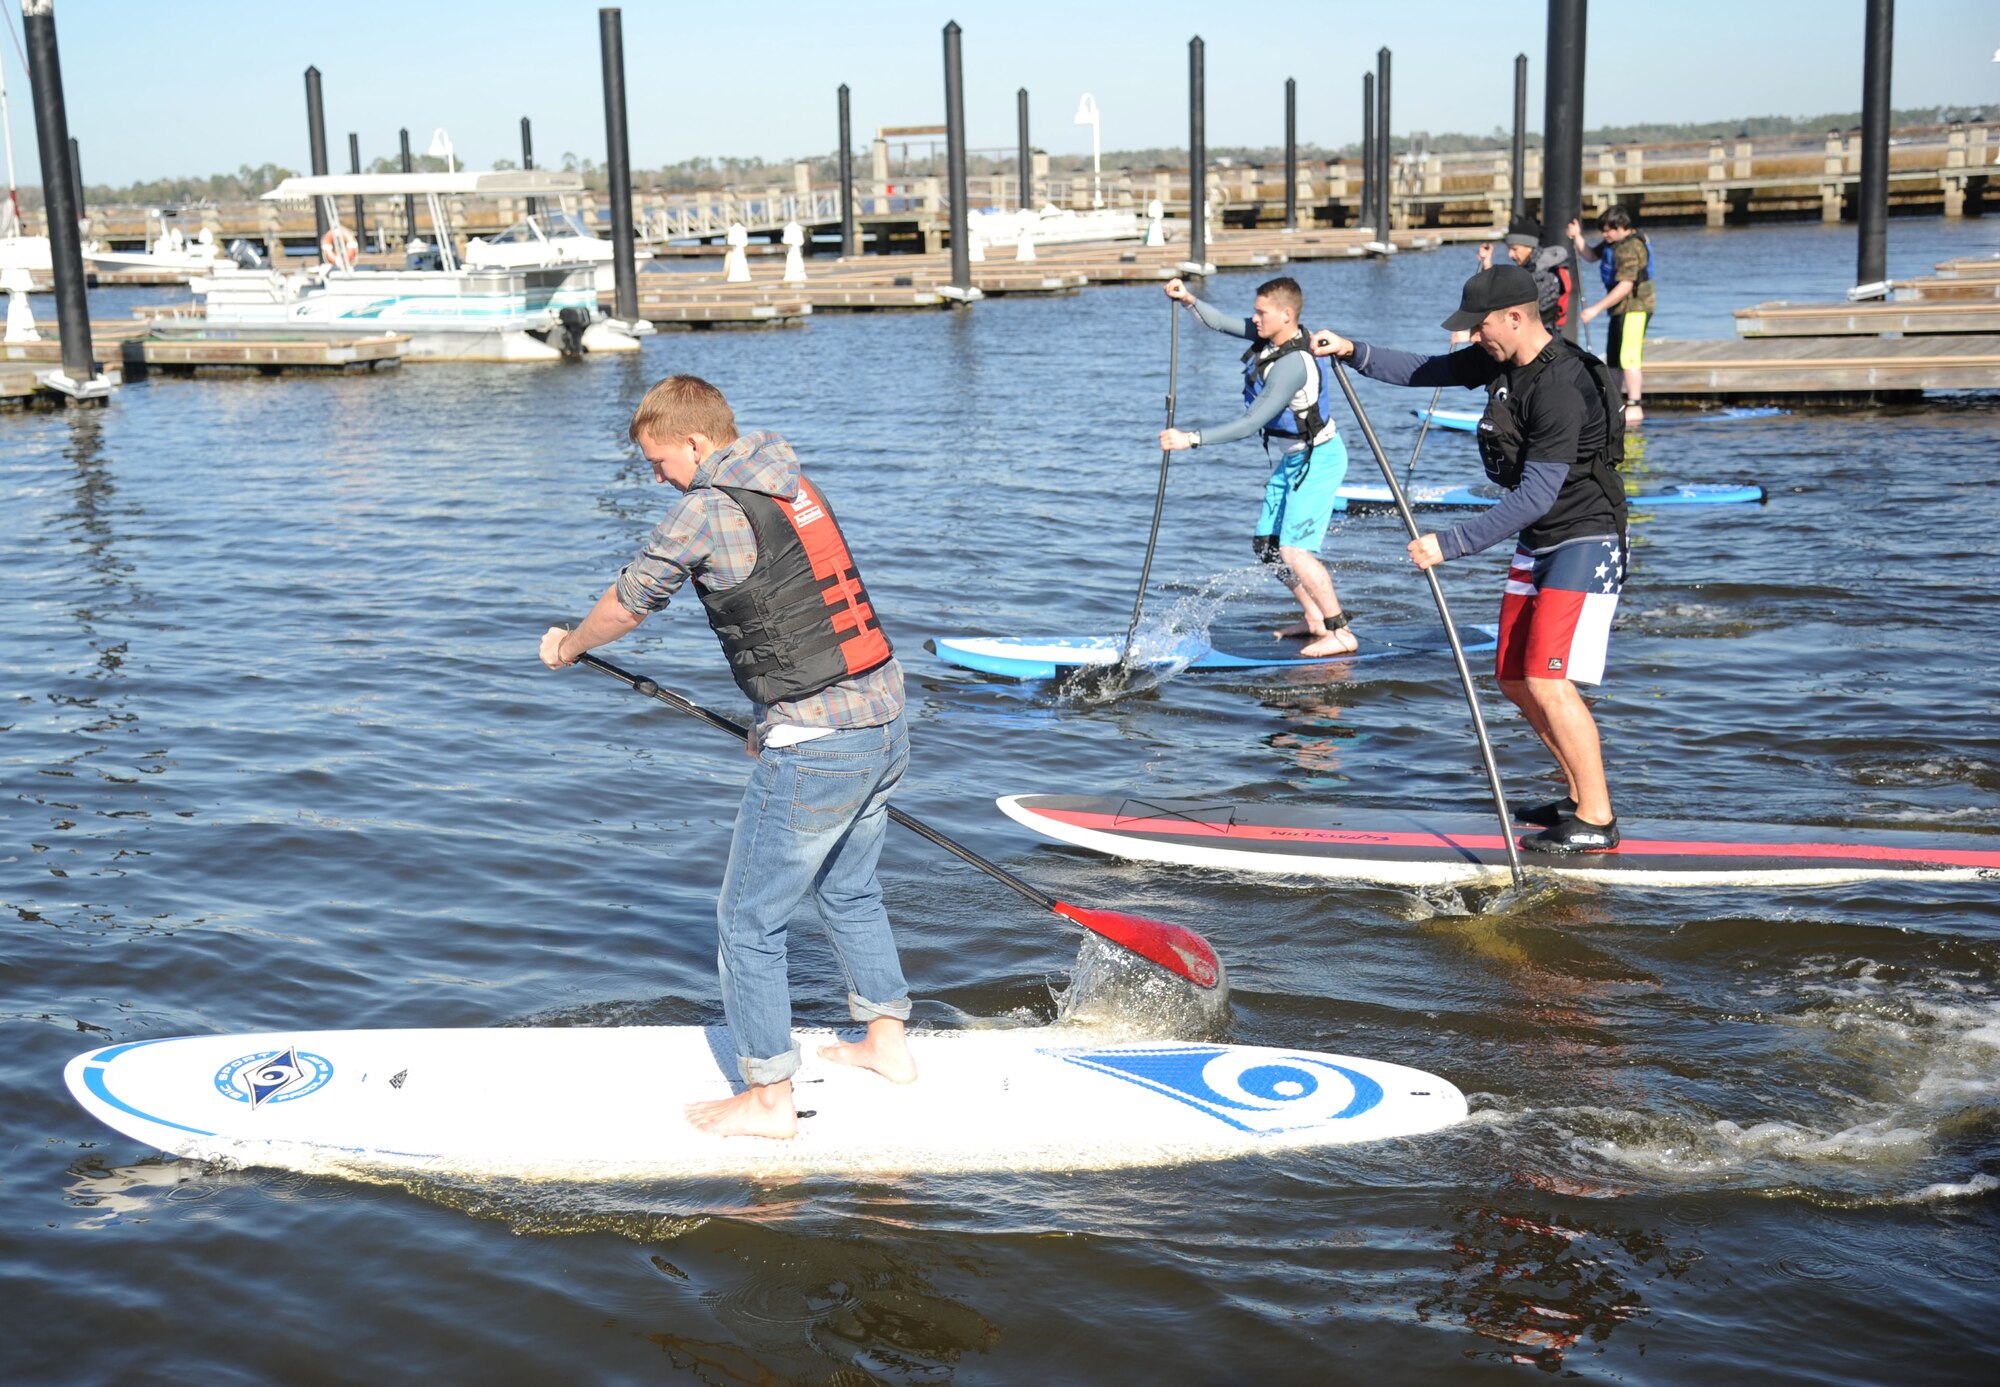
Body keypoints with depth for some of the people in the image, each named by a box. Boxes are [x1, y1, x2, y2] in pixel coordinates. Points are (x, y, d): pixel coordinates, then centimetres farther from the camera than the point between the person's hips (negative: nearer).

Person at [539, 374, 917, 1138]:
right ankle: (887, 1042, 38)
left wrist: (568, 646, 21)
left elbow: (629, 601, 1)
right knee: (848, 889, 27)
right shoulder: (795, 486, 13)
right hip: (886, 718, 9)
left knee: (748, 919, 4)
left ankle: (769, 1098, 13)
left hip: (816, 749, -9)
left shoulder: (706, 508, -12)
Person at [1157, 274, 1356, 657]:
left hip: (1317, 460, -10)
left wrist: (1192, 439, -30)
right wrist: (1190, 301, -11)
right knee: (1267, 546, 12)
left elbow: (1250, 424, -30)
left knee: (1294, 550, -17)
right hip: (1292, 459, 10)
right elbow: (1221, 323, 7)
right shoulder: (1272, 335, -3)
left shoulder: (1292, 365, -30)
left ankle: (1341, 633, -7)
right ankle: (1315, 620, 23)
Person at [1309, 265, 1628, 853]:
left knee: (1548, 682, -17)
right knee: (1516, 682, 10)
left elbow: (1536, 496, -29)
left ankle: (1597, 823, -6)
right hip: (1536, 544, 10)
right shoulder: (1501, 359, 2)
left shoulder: (1561, 389, -26)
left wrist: (1451, 544, -28)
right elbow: (1427, 371, 16)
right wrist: (1353, 352, 3)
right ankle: (1582, 797, 23)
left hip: (1586, 544, -10)